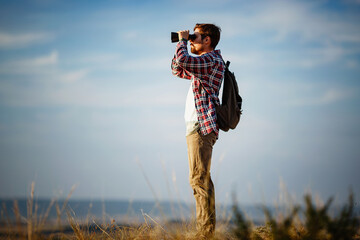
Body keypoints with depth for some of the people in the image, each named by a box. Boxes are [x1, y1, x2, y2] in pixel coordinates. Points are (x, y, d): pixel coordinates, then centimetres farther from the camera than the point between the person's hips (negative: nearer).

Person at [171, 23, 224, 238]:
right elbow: (178, 70, 34)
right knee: (202, 179, 11)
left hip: (202, 126, -11)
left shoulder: (212, 60, -10)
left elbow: (182, 61, -26)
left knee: (199, 179, -13)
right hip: (198, 126, 11)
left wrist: (183, 41, -8)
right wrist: (181, 44, 21)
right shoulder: (205, 63, 21)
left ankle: (205, 232, -15)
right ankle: (207, 228, 15)